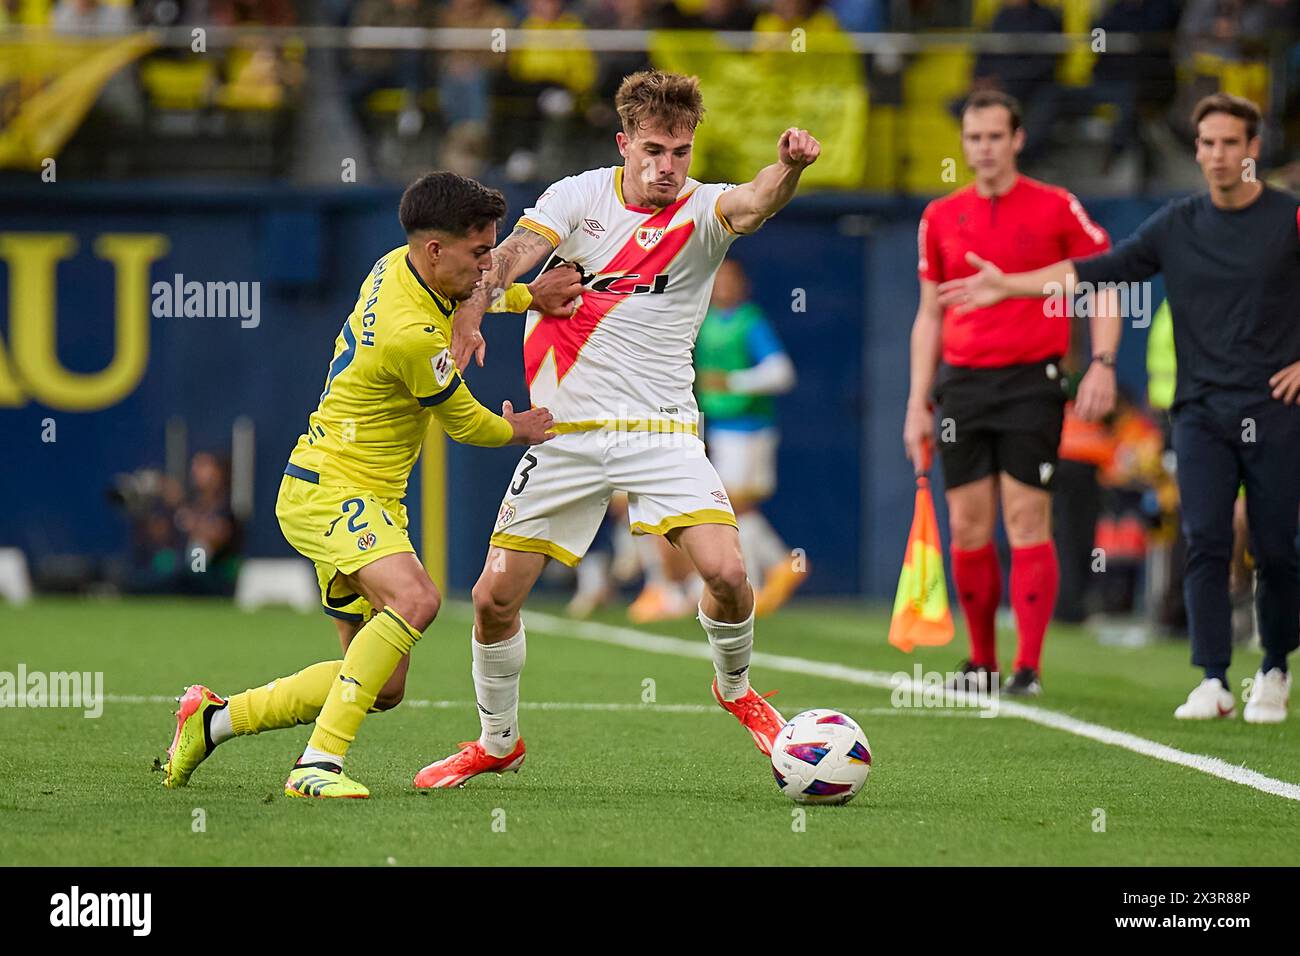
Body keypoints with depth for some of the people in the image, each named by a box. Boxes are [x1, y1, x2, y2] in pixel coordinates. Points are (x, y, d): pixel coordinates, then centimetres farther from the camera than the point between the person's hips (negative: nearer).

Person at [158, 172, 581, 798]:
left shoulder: (397, 268, 4)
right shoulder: (412, 335, -24)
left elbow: (457, 295, 30)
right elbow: (465, 424, -7)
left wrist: (530, 296, 13)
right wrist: (517, 430, 15)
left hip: (368, 500, 10)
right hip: (329, 492, -10)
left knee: (384, 687, 8)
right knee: (415, 599, -35)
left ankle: (213, 719, 22)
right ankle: (319, 763, -34)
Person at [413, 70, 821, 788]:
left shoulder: (702, 211, -4)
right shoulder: (579, 196, 0)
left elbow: (753, 203, -27)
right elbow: (514, 253, -15)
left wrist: (788, 169, -50)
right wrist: (470, 313, -35)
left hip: (660, 432, -1)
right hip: (565, 430, 1)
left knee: (725, 572, -20)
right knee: (495, 597, 0)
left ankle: (734, 689, 12)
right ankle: (498, 742, 24)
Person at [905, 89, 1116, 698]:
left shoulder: (1057, 209, -1)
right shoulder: (941, 218, 10)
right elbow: (929, 316, 15)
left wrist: (1103, 364, -10)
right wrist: (919, 403, 10)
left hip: (1031, 380, -3)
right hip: (962, 383, 3)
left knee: (1027, 522, -8)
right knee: (968, 528, 2)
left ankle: (1029, 667, -8)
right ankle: (981, 662, 14)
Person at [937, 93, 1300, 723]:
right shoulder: (1176, 224, 8)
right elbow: (1097, 271, 11)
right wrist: (1007, 285, 7)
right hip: (1201, 411, 2)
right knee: (1205, 544, -10)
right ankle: (1212, 682, -11)